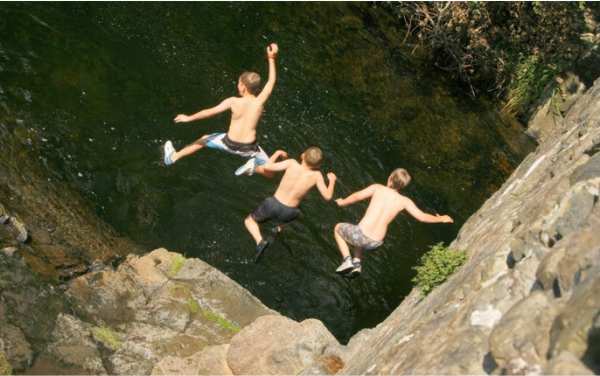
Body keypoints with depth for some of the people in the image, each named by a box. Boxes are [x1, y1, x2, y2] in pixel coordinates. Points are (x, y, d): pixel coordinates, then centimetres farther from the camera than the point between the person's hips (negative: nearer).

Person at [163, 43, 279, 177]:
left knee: (204, 139, 29)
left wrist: (189, 118, -1)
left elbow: (210, 111, -12)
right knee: (270, 172, 17)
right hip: (248, 148, -1)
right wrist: (271, 59, -5)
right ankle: (254, 167, -13)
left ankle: (173, 157, 36)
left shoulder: (233, 102, -17)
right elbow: (271, 82, -6)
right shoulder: (259, 102, -15)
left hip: (230, 143, 1)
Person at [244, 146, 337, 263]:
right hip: (288, 213, 2)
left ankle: (260, 241, -5)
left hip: (273, 205, -1)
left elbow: (267, 167, -11)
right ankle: (280, 227, 13)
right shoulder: (316, 175, -11)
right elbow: (327, 196, -6)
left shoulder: (292, 163, -13)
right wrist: (332, 180, 11)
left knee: (249, 220, 24)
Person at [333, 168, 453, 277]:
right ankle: (357, 264, 24)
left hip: (362, 236, -4)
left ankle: (347, 261, 13)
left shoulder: (378, 188, -2)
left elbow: (356, 196, -3)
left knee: (338, 228, 29)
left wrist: (342, 202, 17)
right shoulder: (404, 201, 2)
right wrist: (441, 219, 18)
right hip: (375, 243, 4)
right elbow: (421, 216, 1)